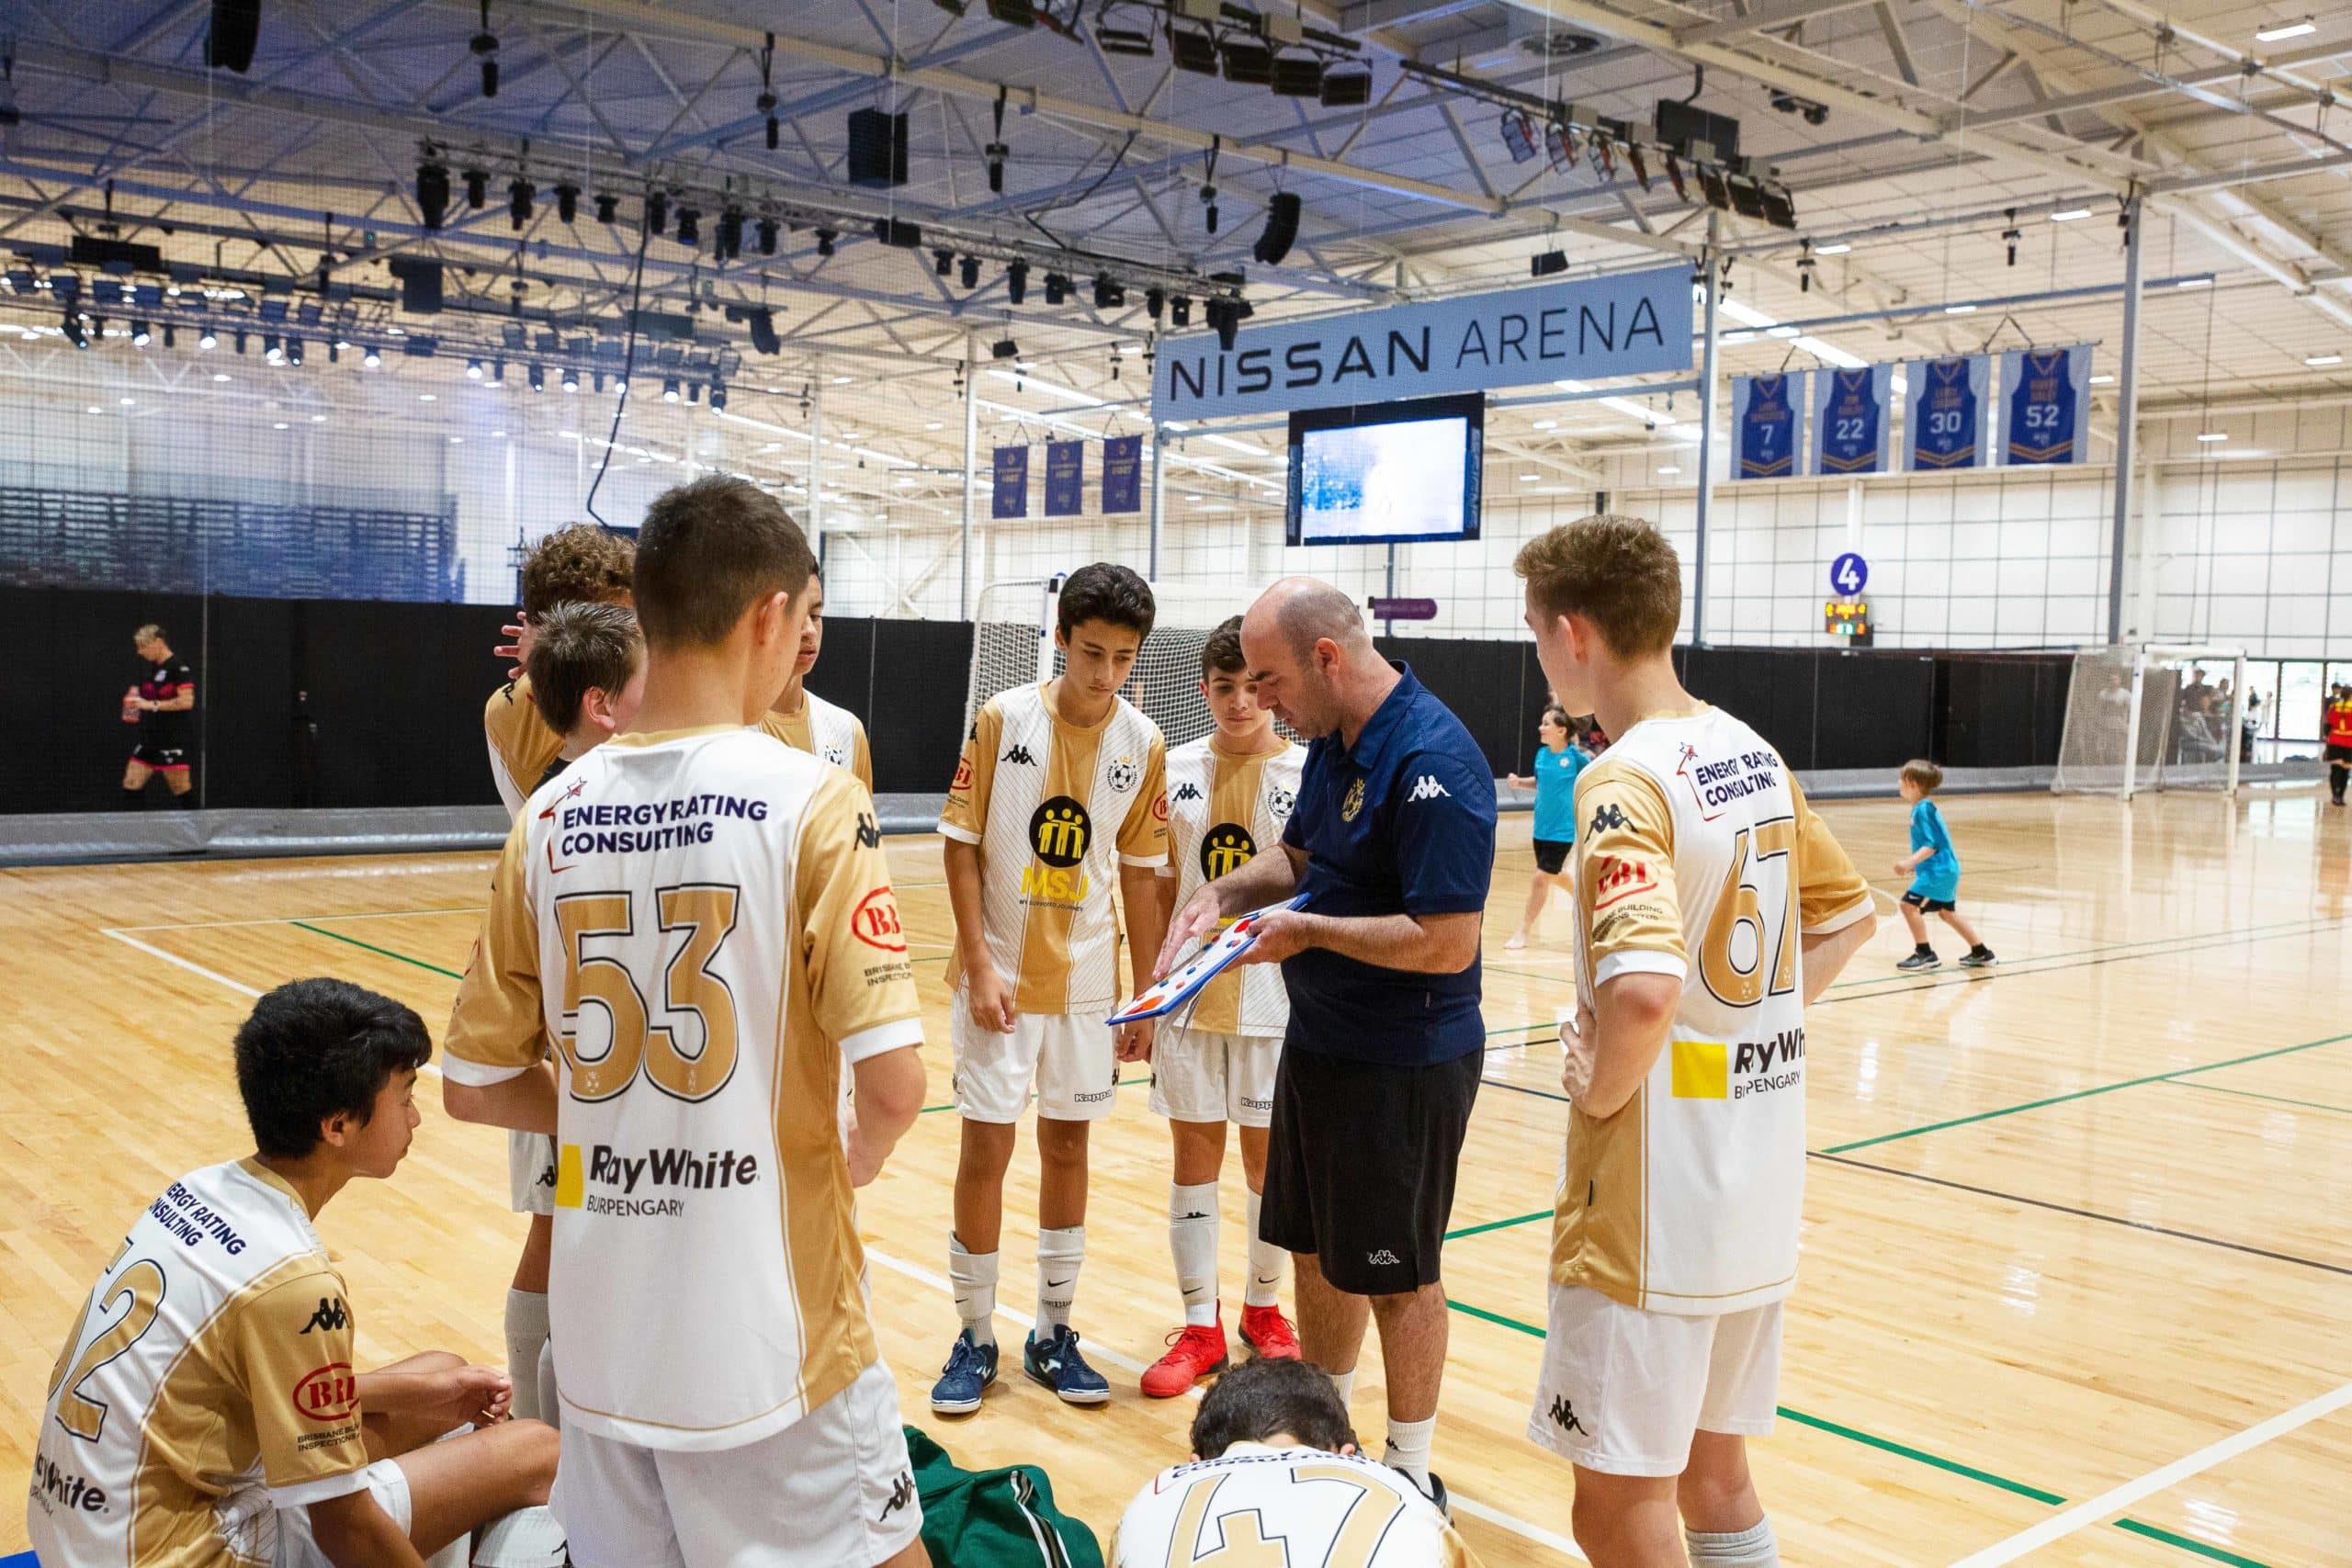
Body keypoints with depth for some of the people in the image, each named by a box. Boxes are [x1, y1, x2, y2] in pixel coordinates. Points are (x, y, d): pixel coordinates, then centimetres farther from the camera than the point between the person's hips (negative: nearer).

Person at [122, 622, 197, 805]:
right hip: (150, 738, 9)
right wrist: (137, 701, 8)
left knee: (182, 791, -5)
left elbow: (186, 701, -20)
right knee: (131, 784, 3)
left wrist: (152, 705, -20)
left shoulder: (179, 666, -12)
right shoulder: (151, 668, 15)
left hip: (174, 740, -9)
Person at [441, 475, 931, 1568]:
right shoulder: (808, 799, -13)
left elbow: (472, 1087, 5)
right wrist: (857, 1156, 3)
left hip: (603, 1331, 5)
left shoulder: (550, 815, 0)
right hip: (770, 1326, -4)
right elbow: (894, 1083, -18)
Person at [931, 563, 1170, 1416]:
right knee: (985, 1147, 0)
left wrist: (1146, 996, 3)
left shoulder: (1144, 744, -3)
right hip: (1000, 974, -2)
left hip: (1087, 978, 2)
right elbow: (961, 847, -7)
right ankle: (974, 1338, 16)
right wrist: (979, 966, -13)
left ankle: (1053, 1333, 24)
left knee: (1067, 1145, 10)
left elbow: (1141, 873, 3)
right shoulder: (1003, 719, -10)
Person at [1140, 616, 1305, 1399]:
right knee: (1194, 1156, 7)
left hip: (1277, 999, -2)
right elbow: (1162, 889, 9)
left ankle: (1263, 1307, 30)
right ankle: (1201, 1327, 18)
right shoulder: (1175, 770, 3)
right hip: (1187, 998, 2)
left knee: (1270, 1158, 10)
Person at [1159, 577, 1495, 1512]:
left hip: (1402, 1065, -9)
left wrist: (1307, 929, -20)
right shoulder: (1331, 741, 5)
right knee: (1315, 1249, 20)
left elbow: (1446, 943, -28)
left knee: (1396, 1275, 6)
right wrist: (1224, 893, 1)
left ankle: (1409, 1477, 24)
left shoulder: (1432, 764, -24)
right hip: (1320, 1042, 9)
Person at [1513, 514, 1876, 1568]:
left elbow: (1644, 992, -35)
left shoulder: (1625, 783, -20)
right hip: (1760, 1192, 8)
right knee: (1712, 1473, 22)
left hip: (1654, 1204, -8)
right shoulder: (1753, 753, 6)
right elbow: (1849, 917, 19)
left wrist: (1598, 1086, -16)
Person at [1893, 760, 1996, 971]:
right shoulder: (1925, 807, 12)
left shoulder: (1922, 810, -18)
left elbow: (1931, 845, -22)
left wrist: (1910, 862, -29)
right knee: (1947, 913, 20)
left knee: (1910, 904, -12)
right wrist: (1914, 863, 21)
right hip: (1945, 869, 11)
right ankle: (1981, 953, 29)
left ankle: (1925, 954, -5)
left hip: (1938, 871, -11)